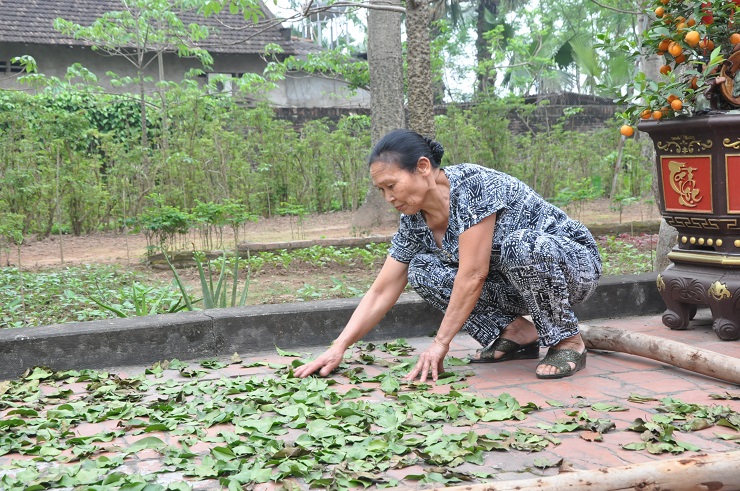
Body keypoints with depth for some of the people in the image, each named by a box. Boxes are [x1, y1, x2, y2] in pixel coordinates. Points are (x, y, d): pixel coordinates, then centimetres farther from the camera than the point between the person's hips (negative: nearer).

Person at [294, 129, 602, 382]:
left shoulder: (473, 185, -27)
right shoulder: (414, 221, -5)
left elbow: (472, 275, -30)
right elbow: (381, 292, -4)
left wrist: (440, 344, -26)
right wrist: (338, 348, -12)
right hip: (517, 286, 7)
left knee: (520, 245, -39)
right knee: (421, 271, -10)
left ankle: (568, 341, -14)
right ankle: (519, 334, 0)